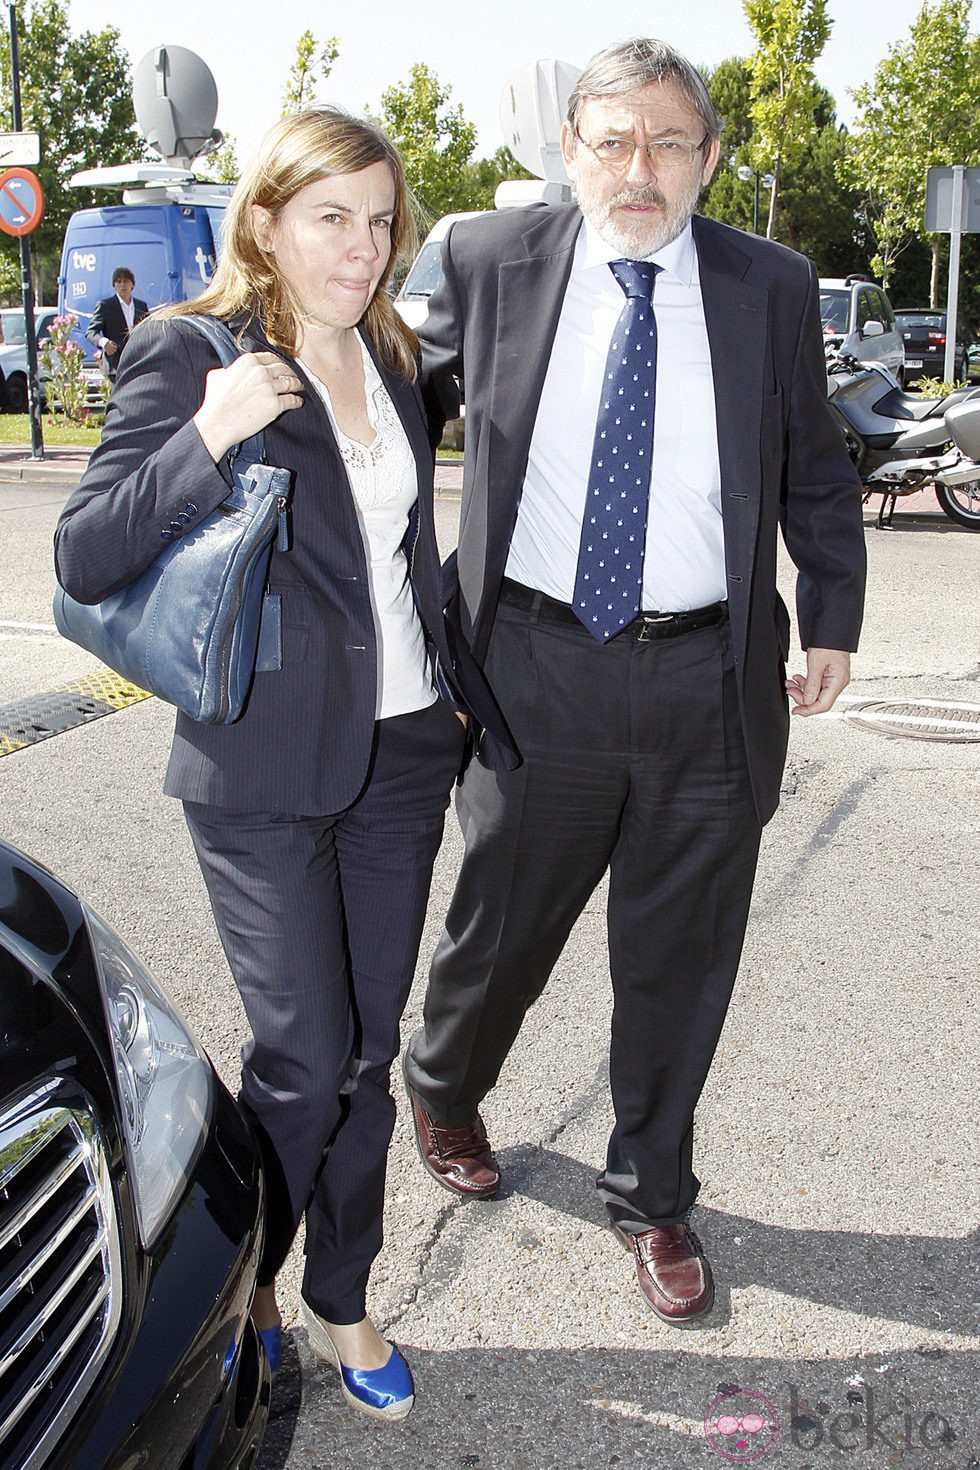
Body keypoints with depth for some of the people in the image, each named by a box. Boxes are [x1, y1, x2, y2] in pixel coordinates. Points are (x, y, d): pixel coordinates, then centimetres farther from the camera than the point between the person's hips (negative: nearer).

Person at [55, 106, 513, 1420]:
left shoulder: (393, 358, 11)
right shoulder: (186, 354, -8)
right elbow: (85, 558, -14)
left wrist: (459, 705, 19)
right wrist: (209, 436, -27)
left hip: (401, 751, 6)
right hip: (265, 767, -5)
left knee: (367, 1053, 12)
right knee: (304, 1057, -1)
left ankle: (341, 1300, 32)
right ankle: (240, 1281, 29)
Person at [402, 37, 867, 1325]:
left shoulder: (772, 289, 4)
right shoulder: (489, 262, 1)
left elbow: (817, 471, 14)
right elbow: (410, 395, 15)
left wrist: (834, 618, 9)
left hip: (710, 679, 1)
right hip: (541, 664, -1)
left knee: (678, 964, 12)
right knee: (502, 927, 13)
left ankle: (652, 1199, 34)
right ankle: (442, 1087, 47)